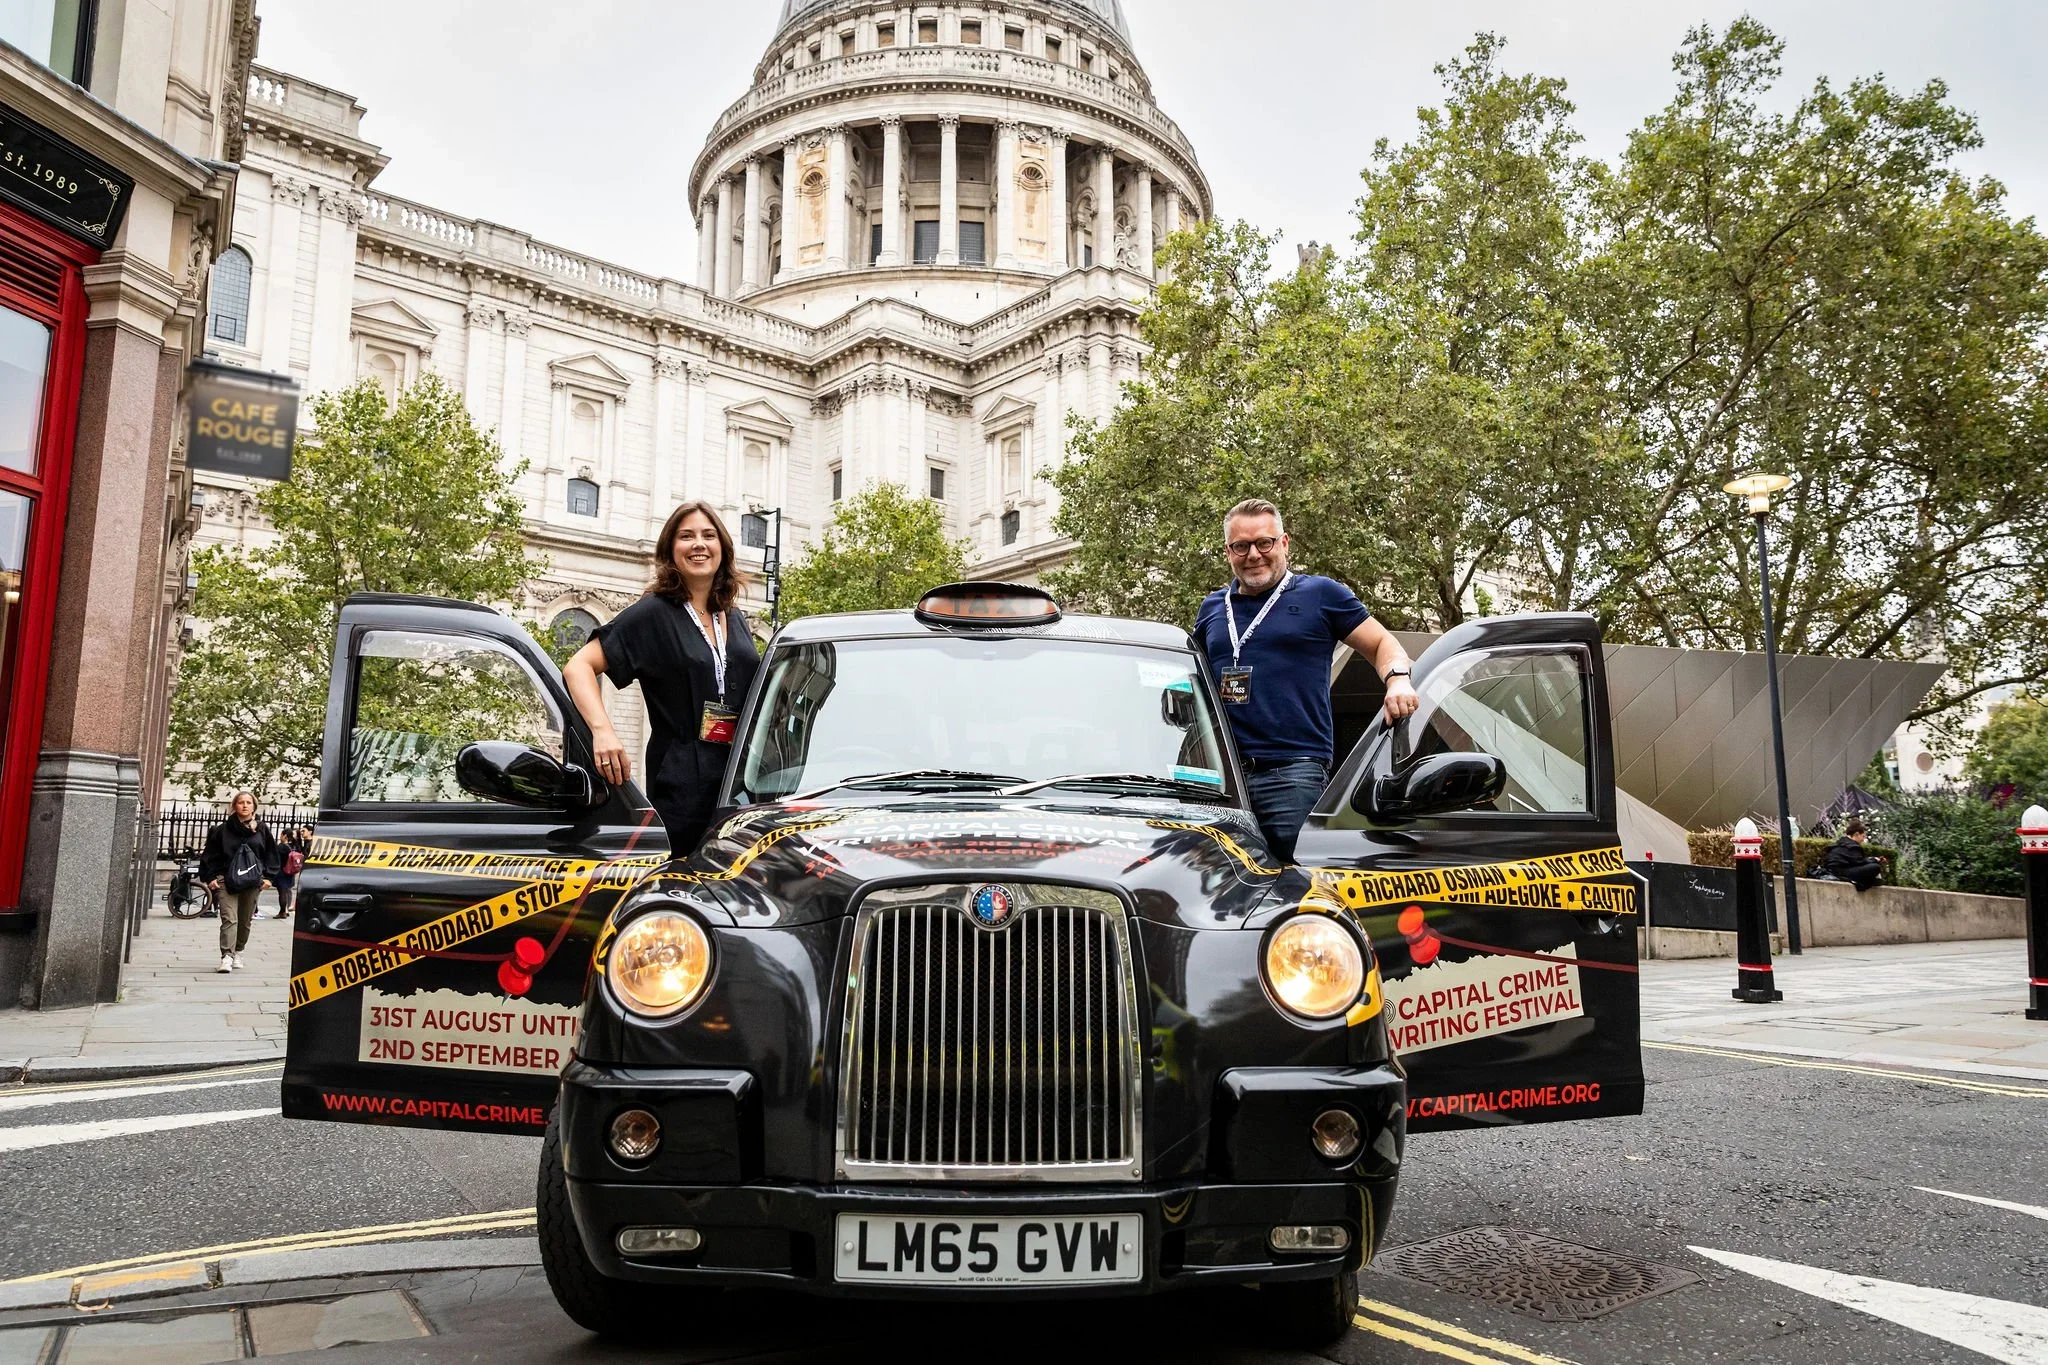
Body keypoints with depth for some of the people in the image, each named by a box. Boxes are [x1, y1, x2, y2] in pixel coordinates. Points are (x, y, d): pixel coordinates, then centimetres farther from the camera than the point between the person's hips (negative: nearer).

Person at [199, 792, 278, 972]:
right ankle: (227, 957, -18)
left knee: (245, 921, 9)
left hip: (252, 882, 2)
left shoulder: (262, 829, 8)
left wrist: (268, 876, 3)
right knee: (229, 919, -13)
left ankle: (238, 952, 25)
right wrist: (211, 877, 0)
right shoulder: (223, 829, 4)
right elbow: (210, 854, 7)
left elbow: (272, 854, 12)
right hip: (227, 881, -2)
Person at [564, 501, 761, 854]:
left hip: (744, 779, 6)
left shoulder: (735, 620, 16)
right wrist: (602, 730, -24)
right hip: (681, 783, -5)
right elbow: (579, 666, -8)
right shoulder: (652, 615, -2)